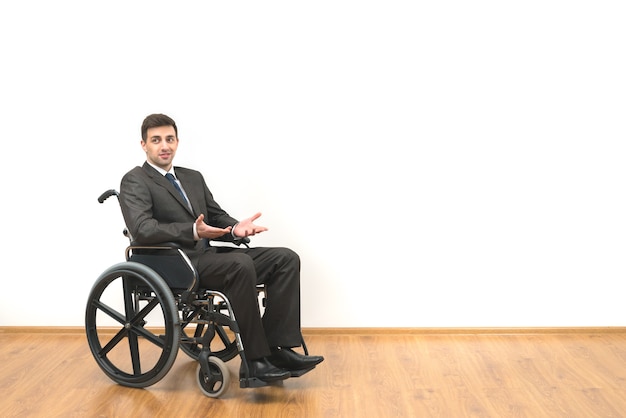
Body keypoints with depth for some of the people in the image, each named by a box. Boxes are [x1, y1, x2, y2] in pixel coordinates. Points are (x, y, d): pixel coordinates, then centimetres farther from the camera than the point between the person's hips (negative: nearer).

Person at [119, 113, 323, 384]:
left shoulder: (193, 178, 22)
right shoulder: (134, 182, -1)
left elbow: (217, 217, 18)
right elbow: (141, 230, -17)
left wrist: (235, 228, -6)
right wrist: (193, 231, -28)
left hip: (208, 255, 8)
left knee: (285, 259, -10)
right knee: (241, 265, -35)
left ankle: (278, 347, -15)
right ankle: (254, 359, -26)